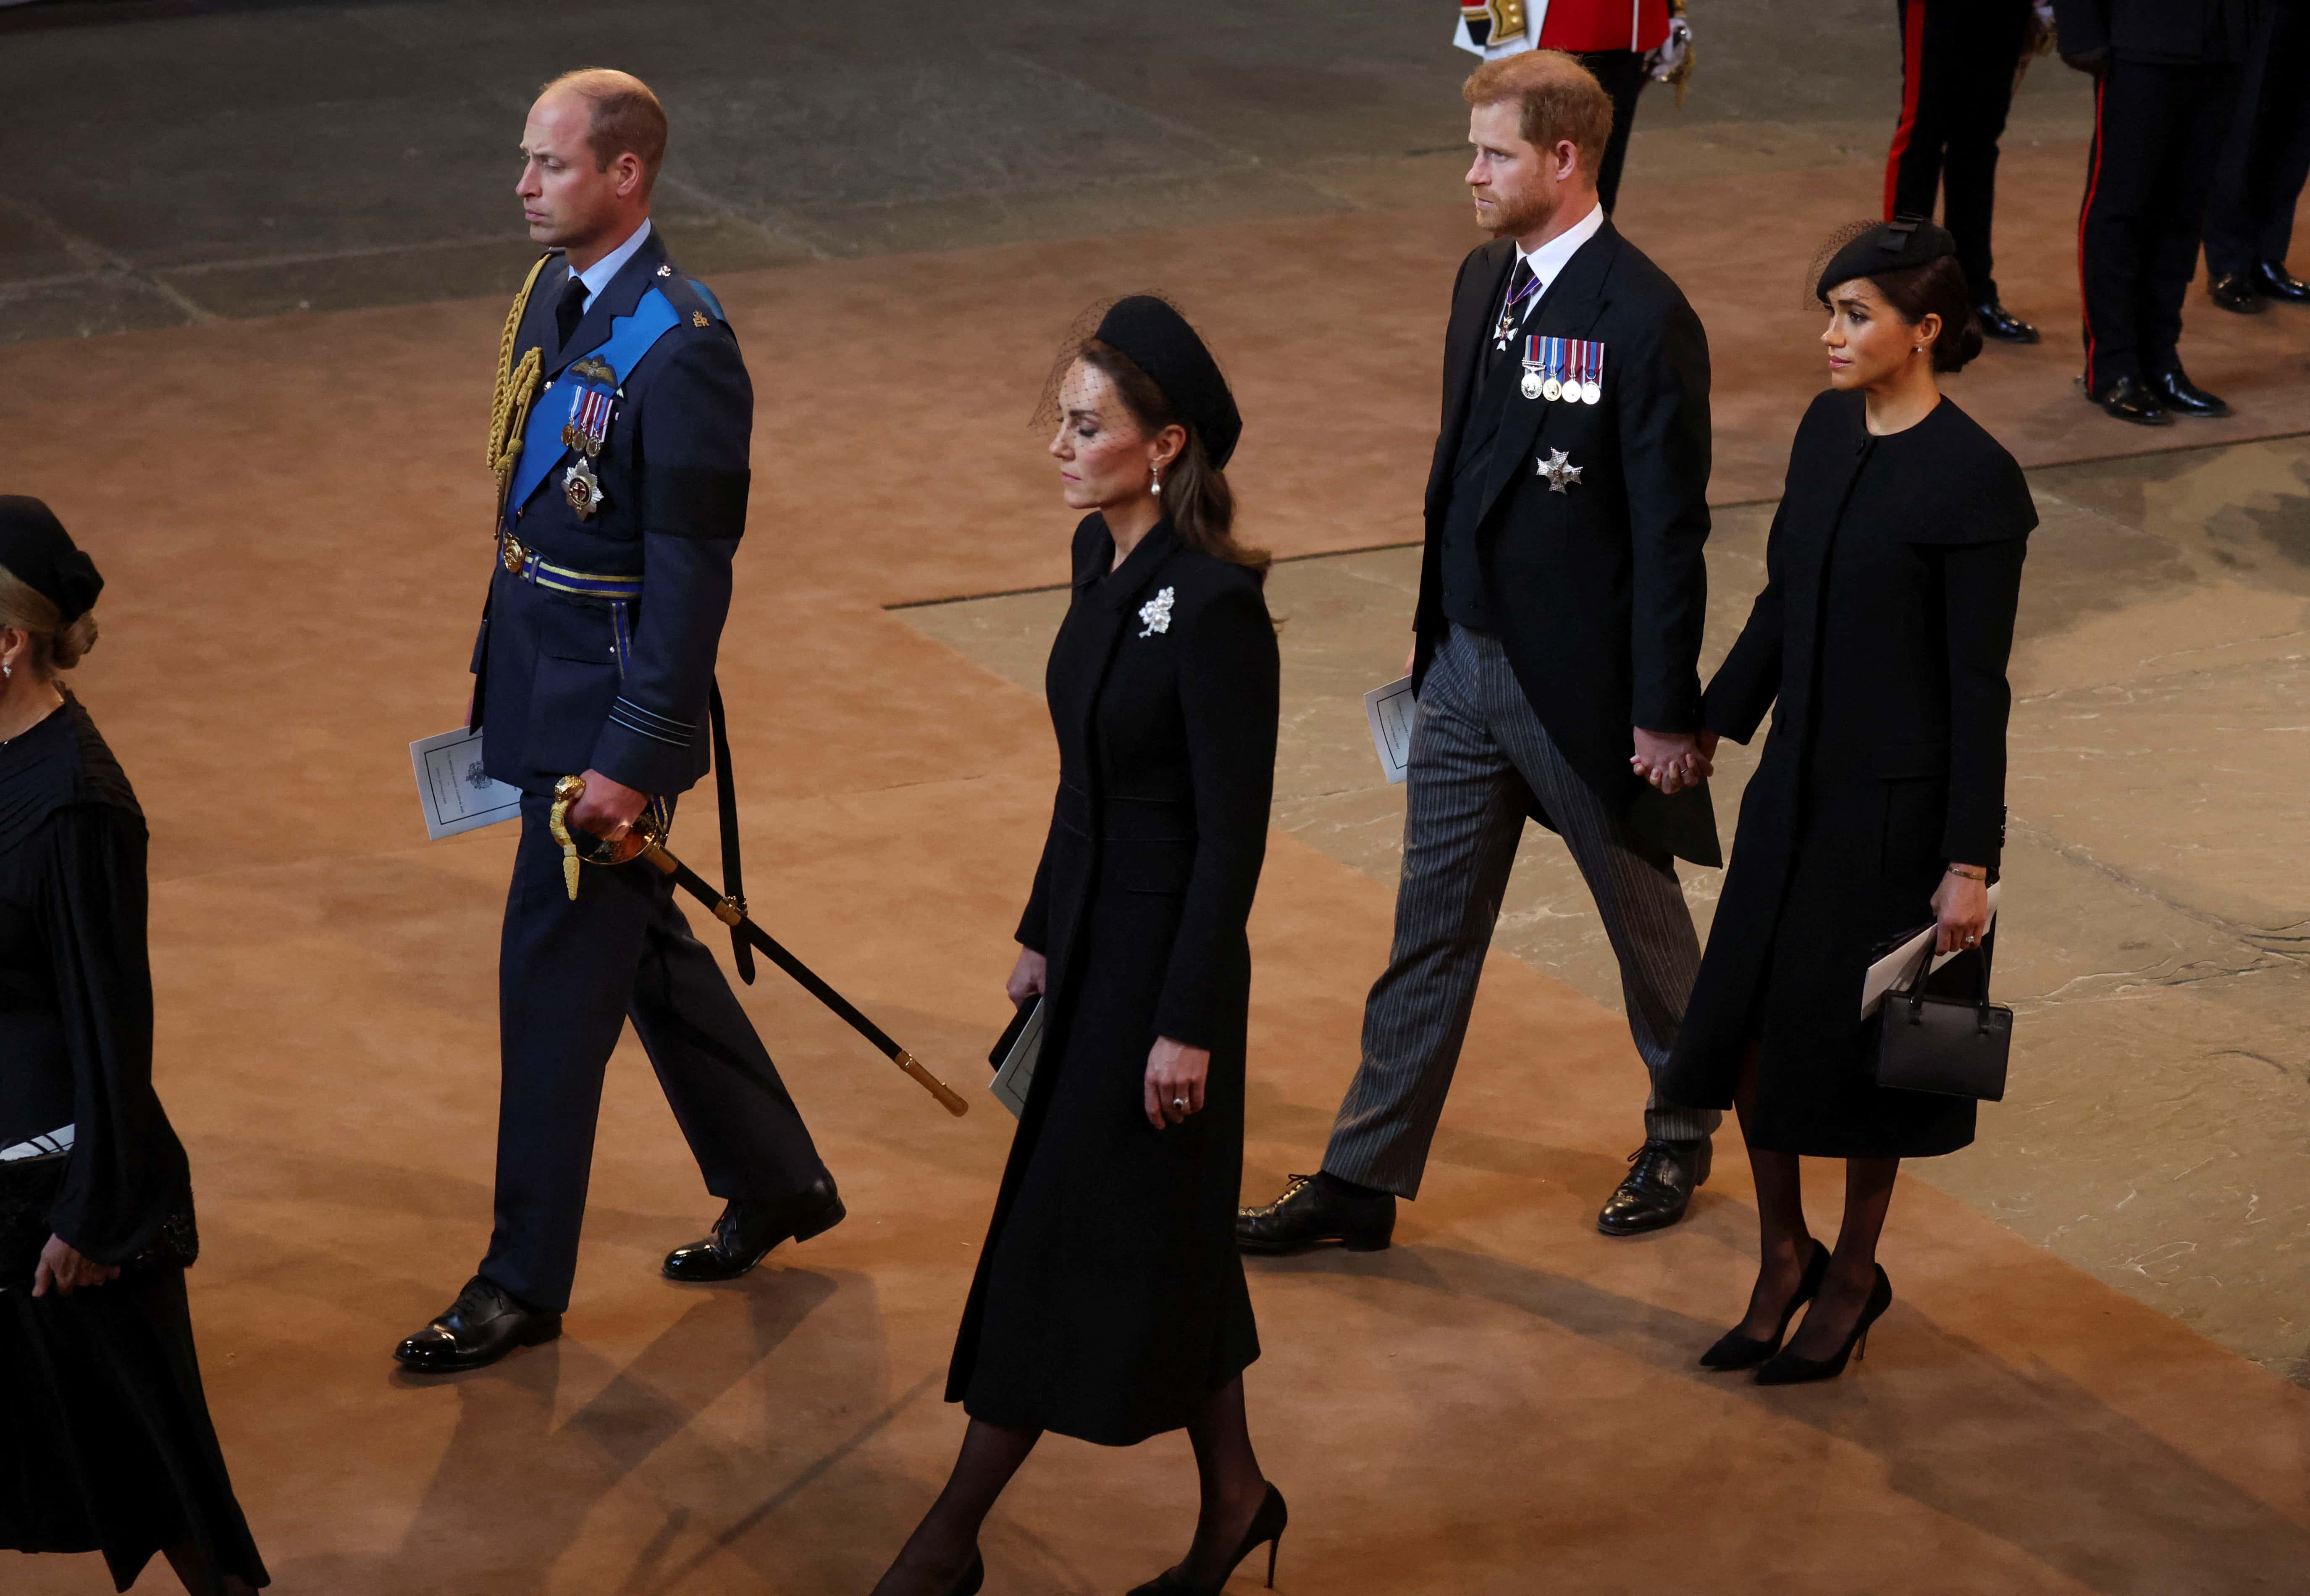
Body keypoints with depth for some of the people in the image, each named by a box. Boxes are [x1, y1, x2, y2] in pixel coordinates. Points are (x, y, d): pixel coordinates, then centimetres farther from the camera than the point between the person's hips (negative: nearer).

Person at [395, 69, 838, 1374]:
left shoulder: (681, 346, -21)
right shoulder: (552, 297, 6)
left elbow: (693, 572, -20)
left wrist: (632, 760, -21)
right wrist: (497, 678, 18)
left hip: (614, 697, -9)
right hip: (540, 679, 9)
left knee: (556, 979, -1)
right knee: (645, 948, 19)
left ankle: (527, 1285, 10)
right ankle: (778, 1181, 36)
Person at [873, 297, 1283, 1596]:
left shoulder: (1217, 604, -22)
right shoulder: (1101, 556, 4)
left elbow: (1234, 835, -19)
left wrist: (1188, 1025, -18)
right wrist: (1042, 934, 17)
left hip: (1166, 953, -9)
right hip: (1094, 938, 9)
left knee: (1068, 1238, 1)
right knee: (1160, 1235, 17)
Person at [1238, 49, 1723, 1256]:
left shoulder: (1644, 320, -20)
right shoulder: (1484, 282, 5)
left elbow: (1670, 528, -18)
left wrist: (1666, 711, -16)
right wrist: (1436, 636, 16)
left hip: (1586, 684, -7)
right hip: (1469, 663, 7)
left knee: (1645, 923, 14)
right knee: (1430, 935, 11)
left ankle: (1680, 1135, 35)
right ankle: (1363, 1180, 16)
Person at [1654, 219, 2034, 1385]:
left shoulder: (1974, 481, -18)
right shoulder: (1828, 430, 3)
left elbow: (1979, 685, -16)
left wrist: (1970, 861, -14)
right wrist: (1711, 724, 17)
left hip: (1898, 803, -7)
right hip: (1799, 777, 7)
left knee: (1854, 1044, 6)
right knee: (1747, 1022, 9)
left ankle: (1854, 1274, 27)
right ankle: (1783, 1257, 28)